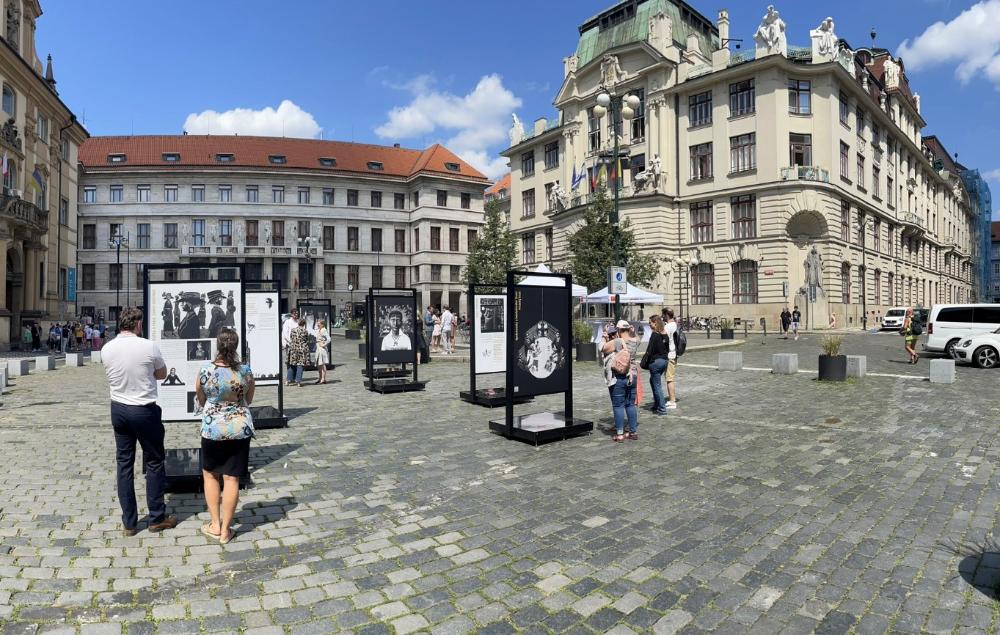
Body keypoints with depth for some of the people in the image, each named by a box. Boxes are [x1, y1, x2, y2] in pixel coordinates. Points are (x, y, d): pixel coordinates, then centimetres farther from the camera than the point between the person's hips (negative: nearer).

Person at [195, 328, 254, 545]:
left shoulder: (205, 370, -10)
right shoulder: (245, 371, -9)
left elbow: (200, 401, 6)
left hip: (212, 429, 0)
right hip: (240, 429, 0)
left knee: (210, 474, 20)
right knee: (232, 478, 7)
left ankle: (215, 525, 23)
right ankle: (226, 529, 16)